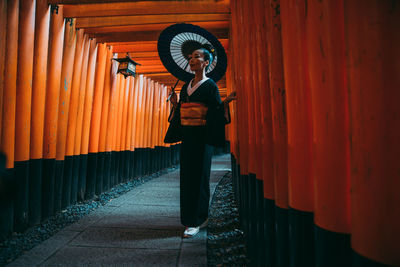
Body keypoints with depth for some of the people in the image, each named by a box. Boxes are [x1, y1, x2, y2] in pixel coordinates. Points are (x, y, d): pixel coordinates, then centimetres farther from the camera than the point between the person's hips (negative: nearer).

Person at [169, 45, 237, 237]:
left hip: (202, 136, -7)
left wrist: (225, 102, -21)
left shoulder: (210, 85, 0)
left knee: (198, 176, -5)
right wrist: (175, 104, 14)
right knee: (186, 176, 7)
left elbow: (216, 111, -7)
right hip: (187, 135, 7)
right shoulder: (186, 86, 18)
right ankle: (201, 217, 21)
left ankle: (195, 221, 5)